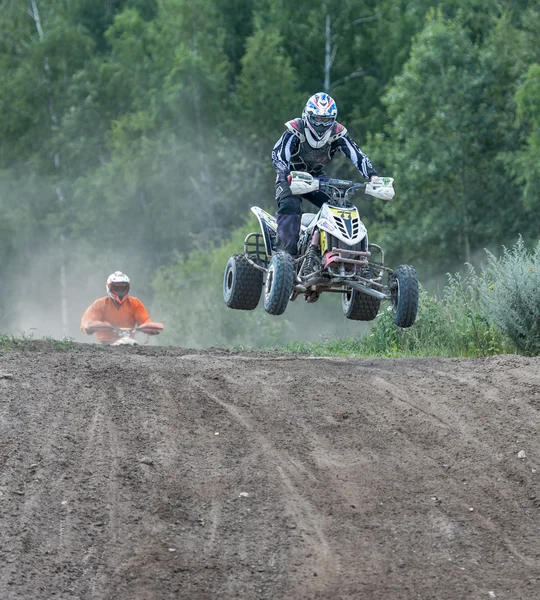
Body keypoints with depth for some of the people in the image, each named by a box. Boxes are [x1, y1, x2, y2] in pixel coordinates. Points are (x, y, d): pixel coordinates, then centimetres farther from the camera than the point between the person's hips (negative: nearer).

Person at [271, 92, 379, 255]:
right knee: (290, 205, -33)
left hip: (317, 177, 4)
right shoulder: (295, 130, -23)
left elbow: (357, 155, -16)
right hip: (291, 178, -4)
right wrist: (287, 175, -52)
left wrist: (373, 176, -32)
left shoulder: (337, 133, -12)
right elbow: (278, 154, -33)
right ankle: (285, 251, -35)